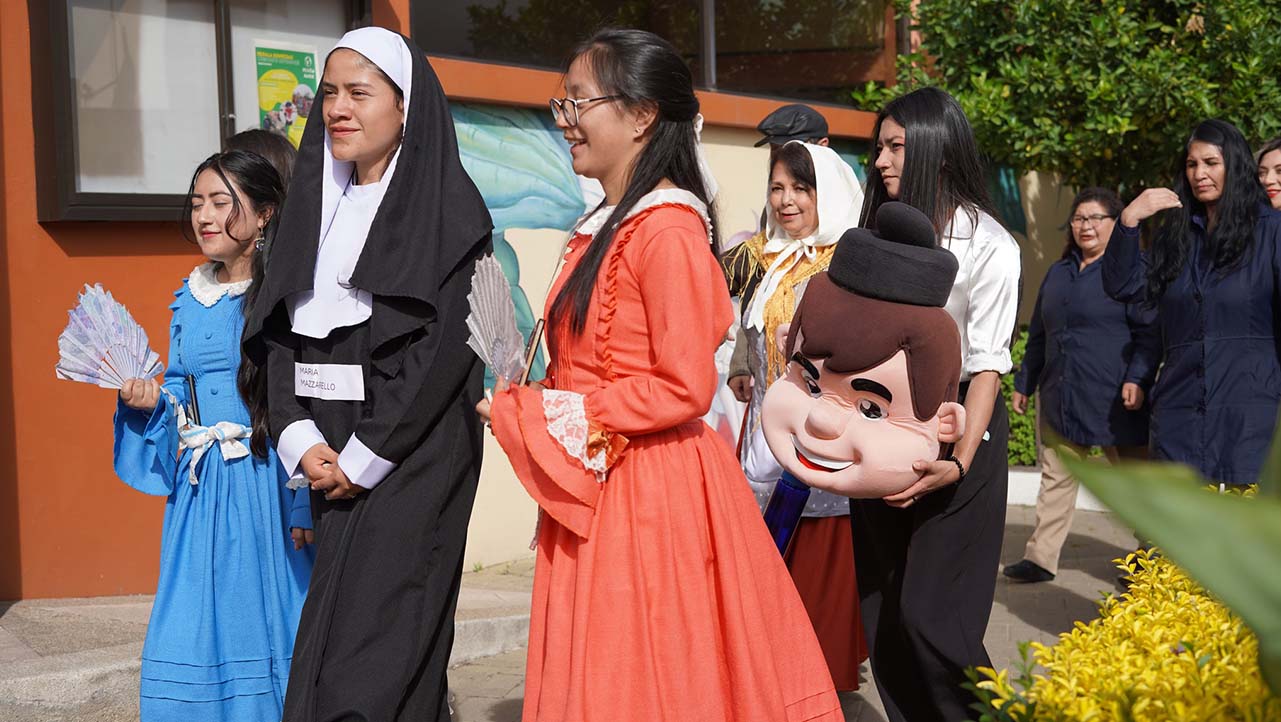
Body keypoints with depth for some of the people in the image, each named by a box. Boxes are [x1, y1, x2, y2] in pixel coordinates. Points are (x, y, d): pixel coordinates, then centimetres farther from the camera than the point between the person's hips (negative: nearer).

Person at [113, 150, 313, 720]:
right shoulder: (189, 301, 12)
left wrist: (305, 504, -16)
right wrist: (150, 401, -2)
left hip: (267, 481, -5)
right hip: (200, 487, 6)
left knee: (265, 618, 2)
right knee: (195, 628, 6)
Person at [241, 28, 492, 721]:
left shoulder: (448, 205, -6)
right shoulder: (318, 202, 13)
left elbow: (448, 342, -14)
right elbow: (279, 331, 9)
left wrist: (366, 456, -15)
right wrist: (301, 439, -5)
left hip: (411, 452, -6)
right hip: (330, 457, 6)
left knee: (376, 648, -8)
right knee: (332, 631, 9)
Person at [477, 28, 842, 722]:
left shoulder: (667, 230, -16)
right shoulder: (604, 226, 12)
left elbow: (683, 387, -19)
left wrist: (536, 416, -14)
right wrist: (527, 408, 4)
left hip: (653, 492, -9)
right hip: (592, 488, 9)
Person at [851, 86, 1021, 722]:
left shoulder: (987, 245, -10)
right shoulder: (882, 230, 9)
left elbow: (987, 363, -13)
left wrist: (960, 460, -25)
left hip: (953, 431, -6)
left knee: (929, 619, -8)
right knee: (881, 615, 9)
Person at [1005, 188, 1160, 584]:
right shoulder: (1058, 273, 18)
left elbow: (1149, 332, -7)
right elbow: (1038, 336, 24)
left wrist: (1137, 379, -20)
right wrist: (1024, 384, 22)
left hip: (1114, 402, -6)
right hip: (1060, 399, 6)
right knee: (1055, 479, 8)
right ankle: (1040, 558, 13)